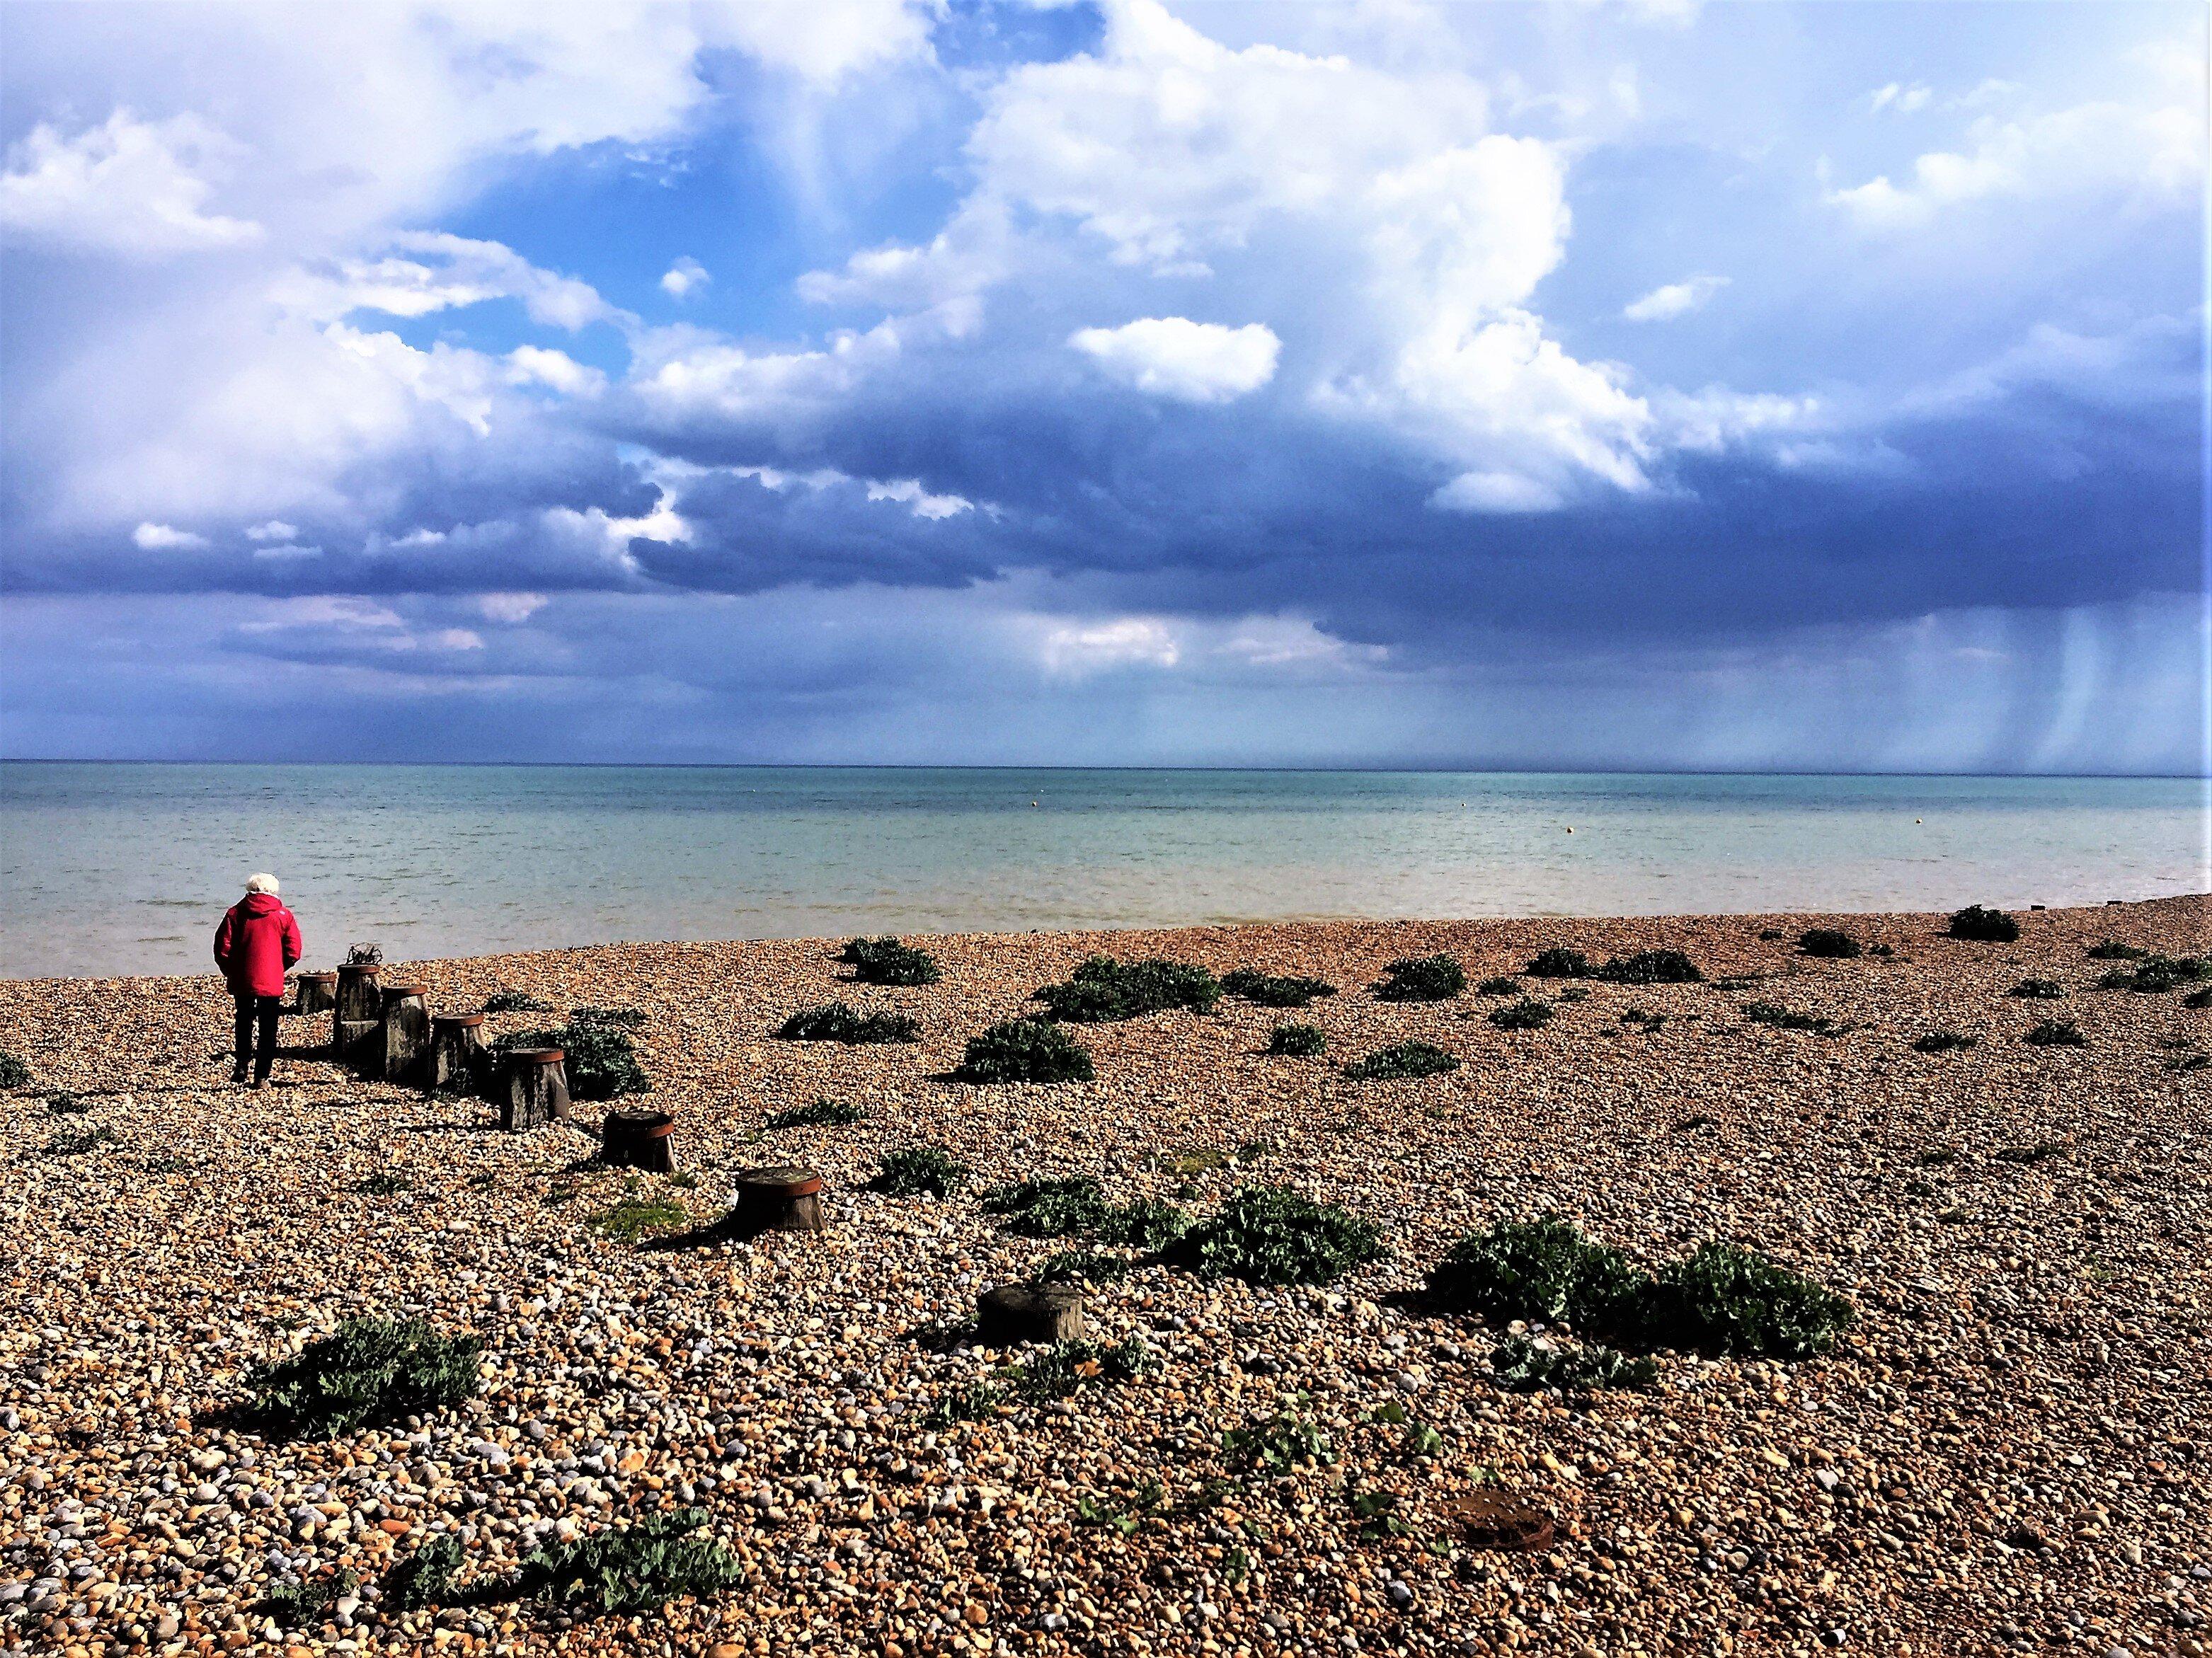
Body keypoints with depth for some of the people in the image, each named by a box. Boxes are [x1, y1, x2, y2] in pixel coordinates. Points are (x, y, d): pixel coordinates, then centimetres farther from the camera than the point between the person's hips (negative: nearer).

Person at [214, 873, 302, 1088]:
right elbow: (293, 952, -2)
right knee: (268, 1030, 7)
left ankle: (241, 1067, 11)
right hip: (272, 983, -1)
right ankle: (261, 1077, 6)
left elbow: (222, 950, -3)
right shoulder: (283, 915, 1)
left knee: (244, 1024, 22)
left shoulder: (235, 913, 1)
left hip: (242, 982, 1)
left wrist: (231, 973, 12)